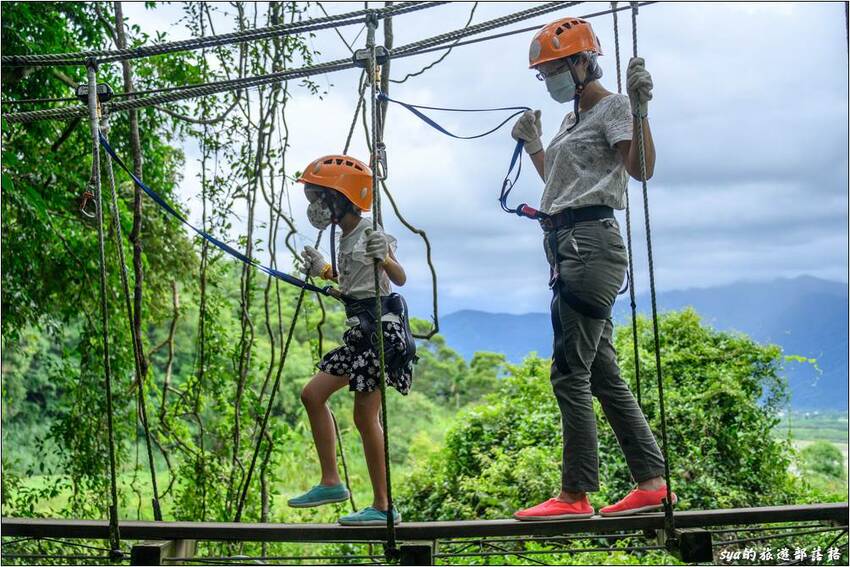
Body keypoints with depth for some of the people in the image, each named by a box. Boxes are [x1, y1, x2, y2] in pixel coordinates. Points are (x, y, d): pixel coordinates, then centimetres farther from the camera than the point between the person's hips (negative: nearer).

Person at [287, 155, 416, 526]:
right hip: (359, 330, 10)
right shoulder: (345, 238, 14)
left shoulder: (371, 234, -12)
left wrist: (383, 258, -40)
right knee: (312, 394, 10)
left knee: (365, 416, -6)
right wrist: (324, 271, 20)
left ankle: (383, 506, 4)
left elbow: (400, 278, -22)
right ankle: (331, 483, 17)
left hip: (381, 327, -10)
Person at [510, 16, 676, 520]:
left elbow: (642, 169, -17)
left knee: (570, 373, -12)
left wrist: (639, 111, -27)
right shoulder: (573, 120, 24)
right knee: (602, 374, 8)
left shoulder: (614, 107, -2)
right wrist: (533, 145, 31)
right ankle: (653, 482, 12)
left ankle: (575, 495, -7)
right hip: (566, 246, 10)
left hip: (591, 240, -10)